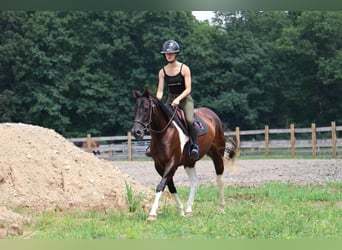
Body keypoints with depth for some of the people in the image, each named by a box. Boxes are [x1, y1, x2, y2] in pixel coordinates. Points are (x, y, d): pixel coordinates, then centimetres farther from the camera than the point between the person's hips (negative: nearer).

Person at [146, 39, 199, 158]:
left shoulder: (184, 69, -8)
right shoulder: (162, 72, 2)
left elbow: (188, 89, -11)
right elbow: (160, 90, 1)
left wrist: (178, 99, -26)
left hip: (185, 99, -4)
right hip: (171, 100, 4)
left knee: (189, 120, -29)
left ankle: (194, 145, -20)